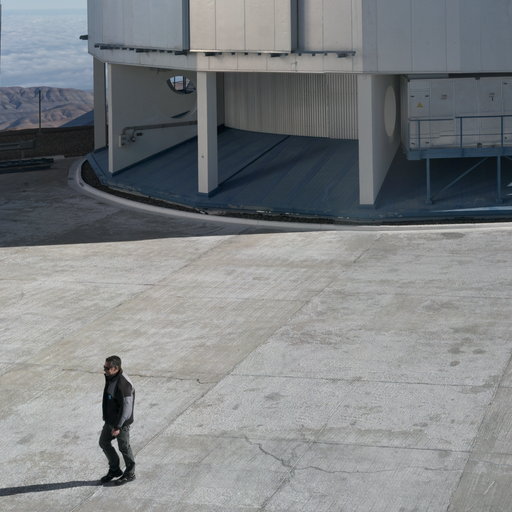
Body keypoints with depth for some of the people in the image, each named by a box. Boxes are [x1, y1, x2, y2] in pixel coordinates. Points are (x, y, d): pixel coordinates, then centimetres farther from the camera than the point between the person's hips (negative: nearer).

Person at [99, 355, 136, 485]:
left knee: (124, 447, 7)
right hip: (110, 420, 9)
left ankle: (130, 474, 26)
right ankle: (114, 470, 33)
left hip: (121, 422, -9)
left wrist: (118, 426, -25)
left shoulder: (123, 384, -30)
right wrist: (106, 416, 22)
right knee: (104, 442, 16)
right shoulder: (110, 378, -1)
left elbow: (127, 407, -27)